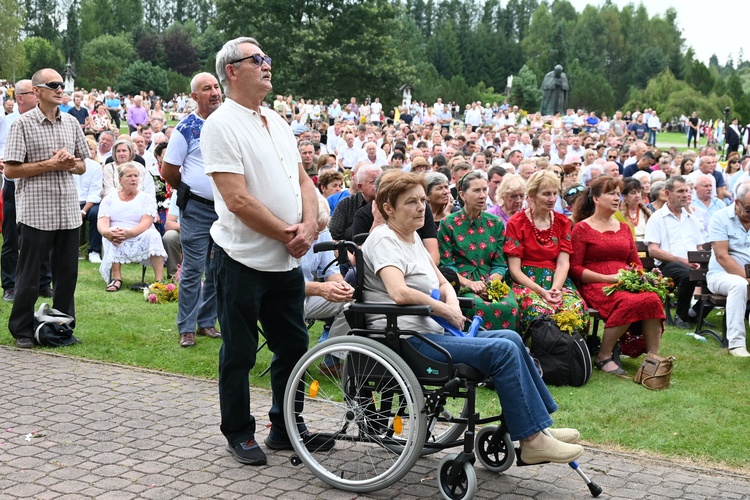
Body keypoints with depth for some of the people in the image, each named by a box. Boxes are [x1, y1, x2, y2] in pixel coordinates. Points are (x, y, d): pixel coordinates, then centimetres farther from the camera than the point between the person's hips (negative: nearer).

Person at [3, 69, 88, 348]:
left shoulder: (71, 123, 11)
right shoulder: (23, 124, -4)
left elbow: (83, 166, 17)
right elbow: (10, 170, -8)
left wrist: (71, 163, -6)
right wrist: (50, 164, -14)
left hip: (68, 211, 5)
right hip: (35, 212, -4)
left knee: (67, 273, 10)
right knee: (29, 275, 4)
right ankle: (22, 330, 16)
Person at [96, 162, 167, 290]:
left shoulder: (147, 198, 7)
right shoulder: (109, 198, 12)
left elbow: (146, 222, -10)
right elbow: (102, 222, -3)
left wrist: (129, 233, -30)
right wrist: (107, 232, -29)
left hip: (141, 239, 0)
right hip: (116, 242, 0)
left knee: (153, 235, -30)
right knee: (114, 232, -31)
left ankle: (159, 280, -34)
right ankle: (116, 278, -33)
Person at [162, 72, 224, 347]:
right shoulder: (186, 128, -6)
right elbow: (168, 170, -3)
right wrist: (189, 188, 6)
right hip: (197, 208, -5)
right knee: (193, 270, -2)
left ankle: (207, 322, 23)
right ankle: (186, 329, 6)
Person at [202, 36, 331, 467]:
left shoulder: (277, 121, 13)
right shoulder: (222, 125, -12)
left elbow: (303, 179, 13)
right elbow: (238, 199, -19)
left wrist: (308, 226, -5)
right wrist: (285, 233, -14)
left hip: (287, 261, 8)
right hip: (244, 262, -7)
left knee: (294, 346, 15)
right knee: (239, 355, 5)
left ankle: (286, 428, 30)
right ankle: (239, 434, 21)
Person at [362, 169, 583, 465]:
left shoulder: (413, 238, 19)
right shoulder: (383, 239, -10)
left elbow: (442, 284, 23)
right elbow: (399, 292, -27)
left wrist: (452, 302, -1)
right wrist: (446, 310, -14)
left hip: (428, 333, 10)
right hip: (405, 339, -10)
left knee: (510, 338, 3)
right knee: (503, 350, -17)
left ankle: (539, 426, 7)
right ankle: (531, 439, -9)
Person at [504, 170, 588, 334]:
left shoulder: (562, 222, 12)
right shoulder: (516, 223, 0)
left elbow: (563, 263, 2)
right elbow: (514, 269, -6)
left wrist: (555, 289, -18)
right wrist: (541, 291, -19)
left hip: (556, 280, 3)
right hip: (525, 282, -3)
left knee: (577, 308, -29)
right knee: (539, 310, -36)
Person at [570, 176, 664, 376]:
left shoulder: (624, 228, 23)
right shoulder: (582, 228, 4)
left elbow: (636, 263, 22)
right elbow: (575, 268, -4)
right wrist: (607, 278, -13)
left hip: (627, 284, 5)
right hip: (595, 285, -5)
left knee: (652, 299, -29)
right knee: (629, 303, -36)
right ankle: (603, 357, -20)